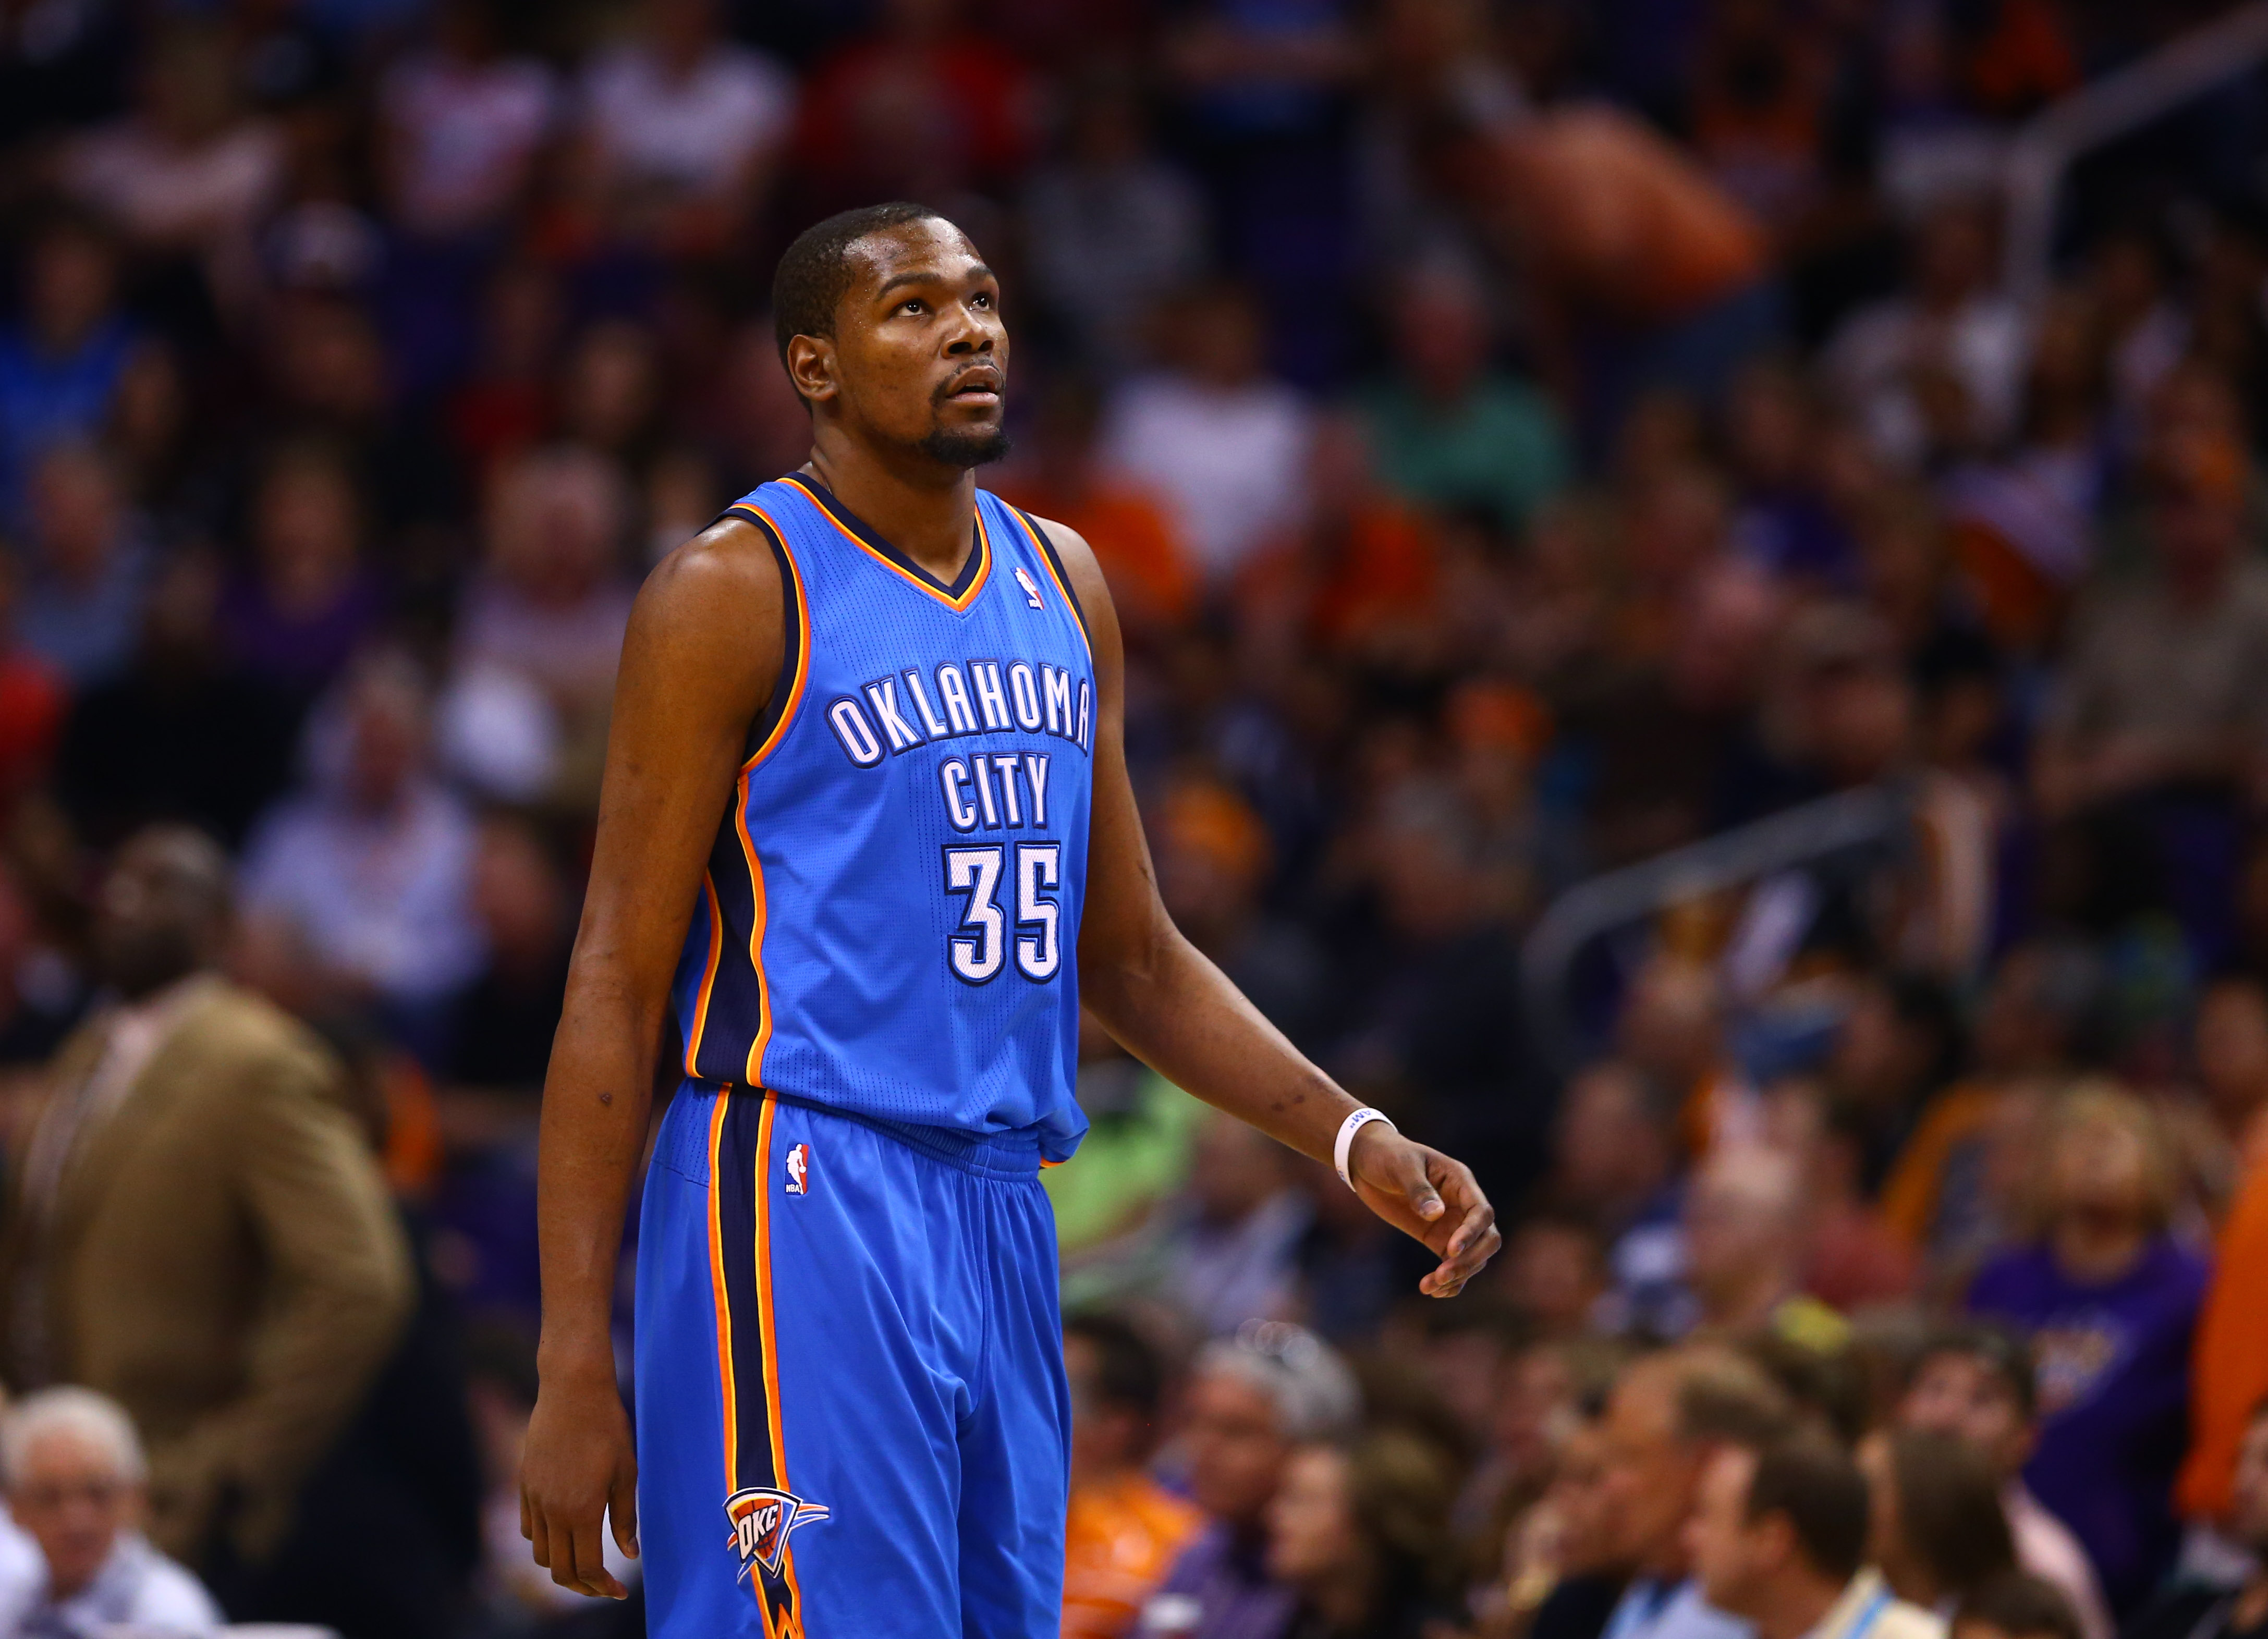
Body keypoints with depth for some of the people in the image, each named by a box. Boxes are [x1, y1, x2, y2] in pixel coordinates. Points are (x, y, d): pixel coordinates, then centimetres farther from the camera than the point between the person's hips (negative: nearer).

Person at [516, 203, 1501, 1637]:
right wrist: (575, 1371, -15)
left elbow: (1134, 959, 22)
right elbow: (619, 985, -9)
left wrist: (1358, 1144, 8)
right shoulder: (738, 591, -6)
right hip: (802, 1207, -7)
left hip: (1001, 1216, 7)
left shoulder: (1062, 584, 15)